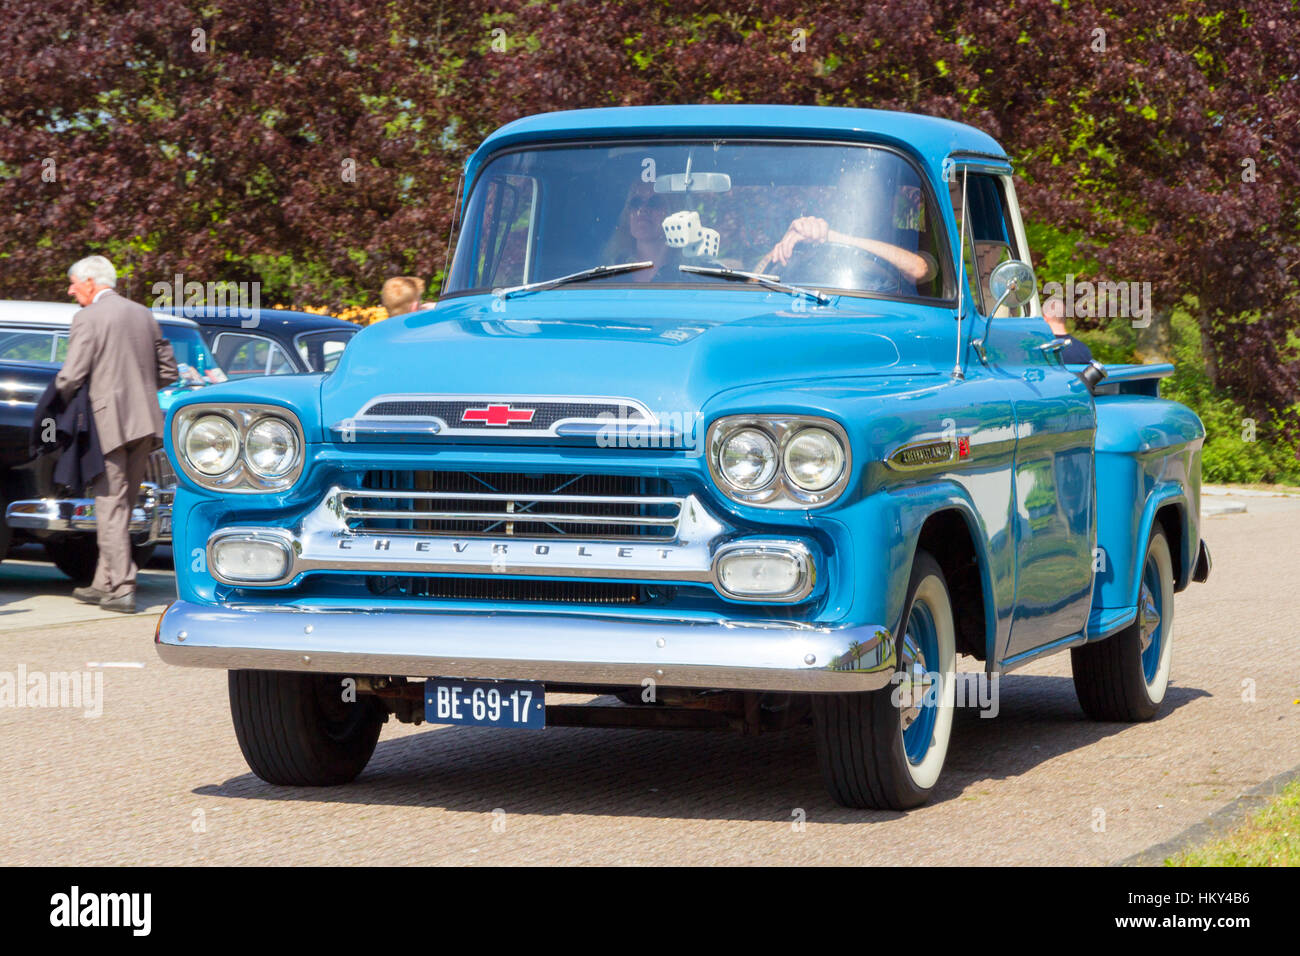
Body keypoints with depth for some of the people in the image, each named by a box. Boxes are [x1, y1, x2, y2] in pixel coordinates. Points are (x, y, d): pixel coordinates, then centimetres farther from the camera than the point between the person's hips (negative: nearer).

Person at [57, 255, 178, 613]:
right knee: (122, 506, 13)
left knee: (111, 506, -3)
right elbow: (168, 371, 16)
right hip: (145, 421, 7)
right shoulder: (143, 315, 14)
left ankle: (122, 588, -7)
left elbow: (70, 377, -12)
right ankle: (105, 583, 17)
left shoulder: (88, 318, -7)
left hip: (109, 422, -7)